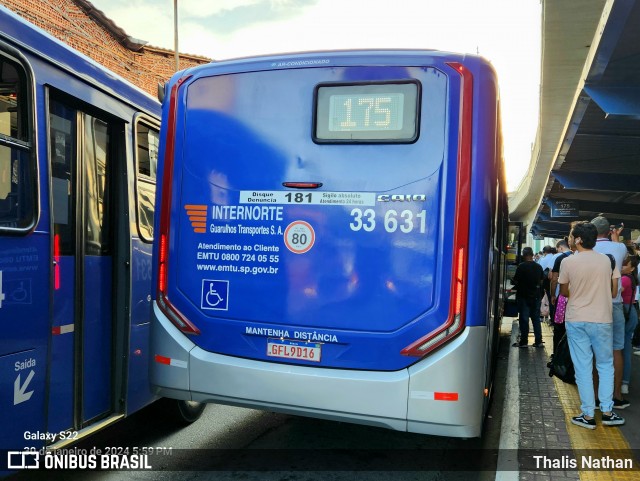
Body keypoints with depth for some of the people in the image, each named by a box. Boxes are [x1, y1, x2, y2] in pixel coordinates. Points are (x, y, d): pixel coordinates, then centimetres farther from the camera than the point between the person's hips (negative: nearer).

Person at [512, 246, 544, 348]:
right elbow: (541, 281, 11)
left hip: (523, 296, -5)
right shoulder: (538, 267, 3)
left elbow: (515, 281, -10)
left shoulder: (521, 266, -13)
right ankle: (538, 341, 12)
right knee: (536, 319, 11)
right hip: (536, 296, 5)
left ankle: (524, 342, 3)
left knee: (524, 319, 1)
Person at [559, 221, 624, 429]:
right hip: (602, 320, 1)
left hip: (576, 320, -1)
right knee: (605, 365, 16)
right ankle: (607, 412, 15)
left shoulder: (568, 262, -8)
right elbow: (613, 292, 4)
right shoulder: (607, 260, -2)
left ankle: (588, 415, 8)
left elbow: (564, 292, 3)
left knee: (582, 368, 5)